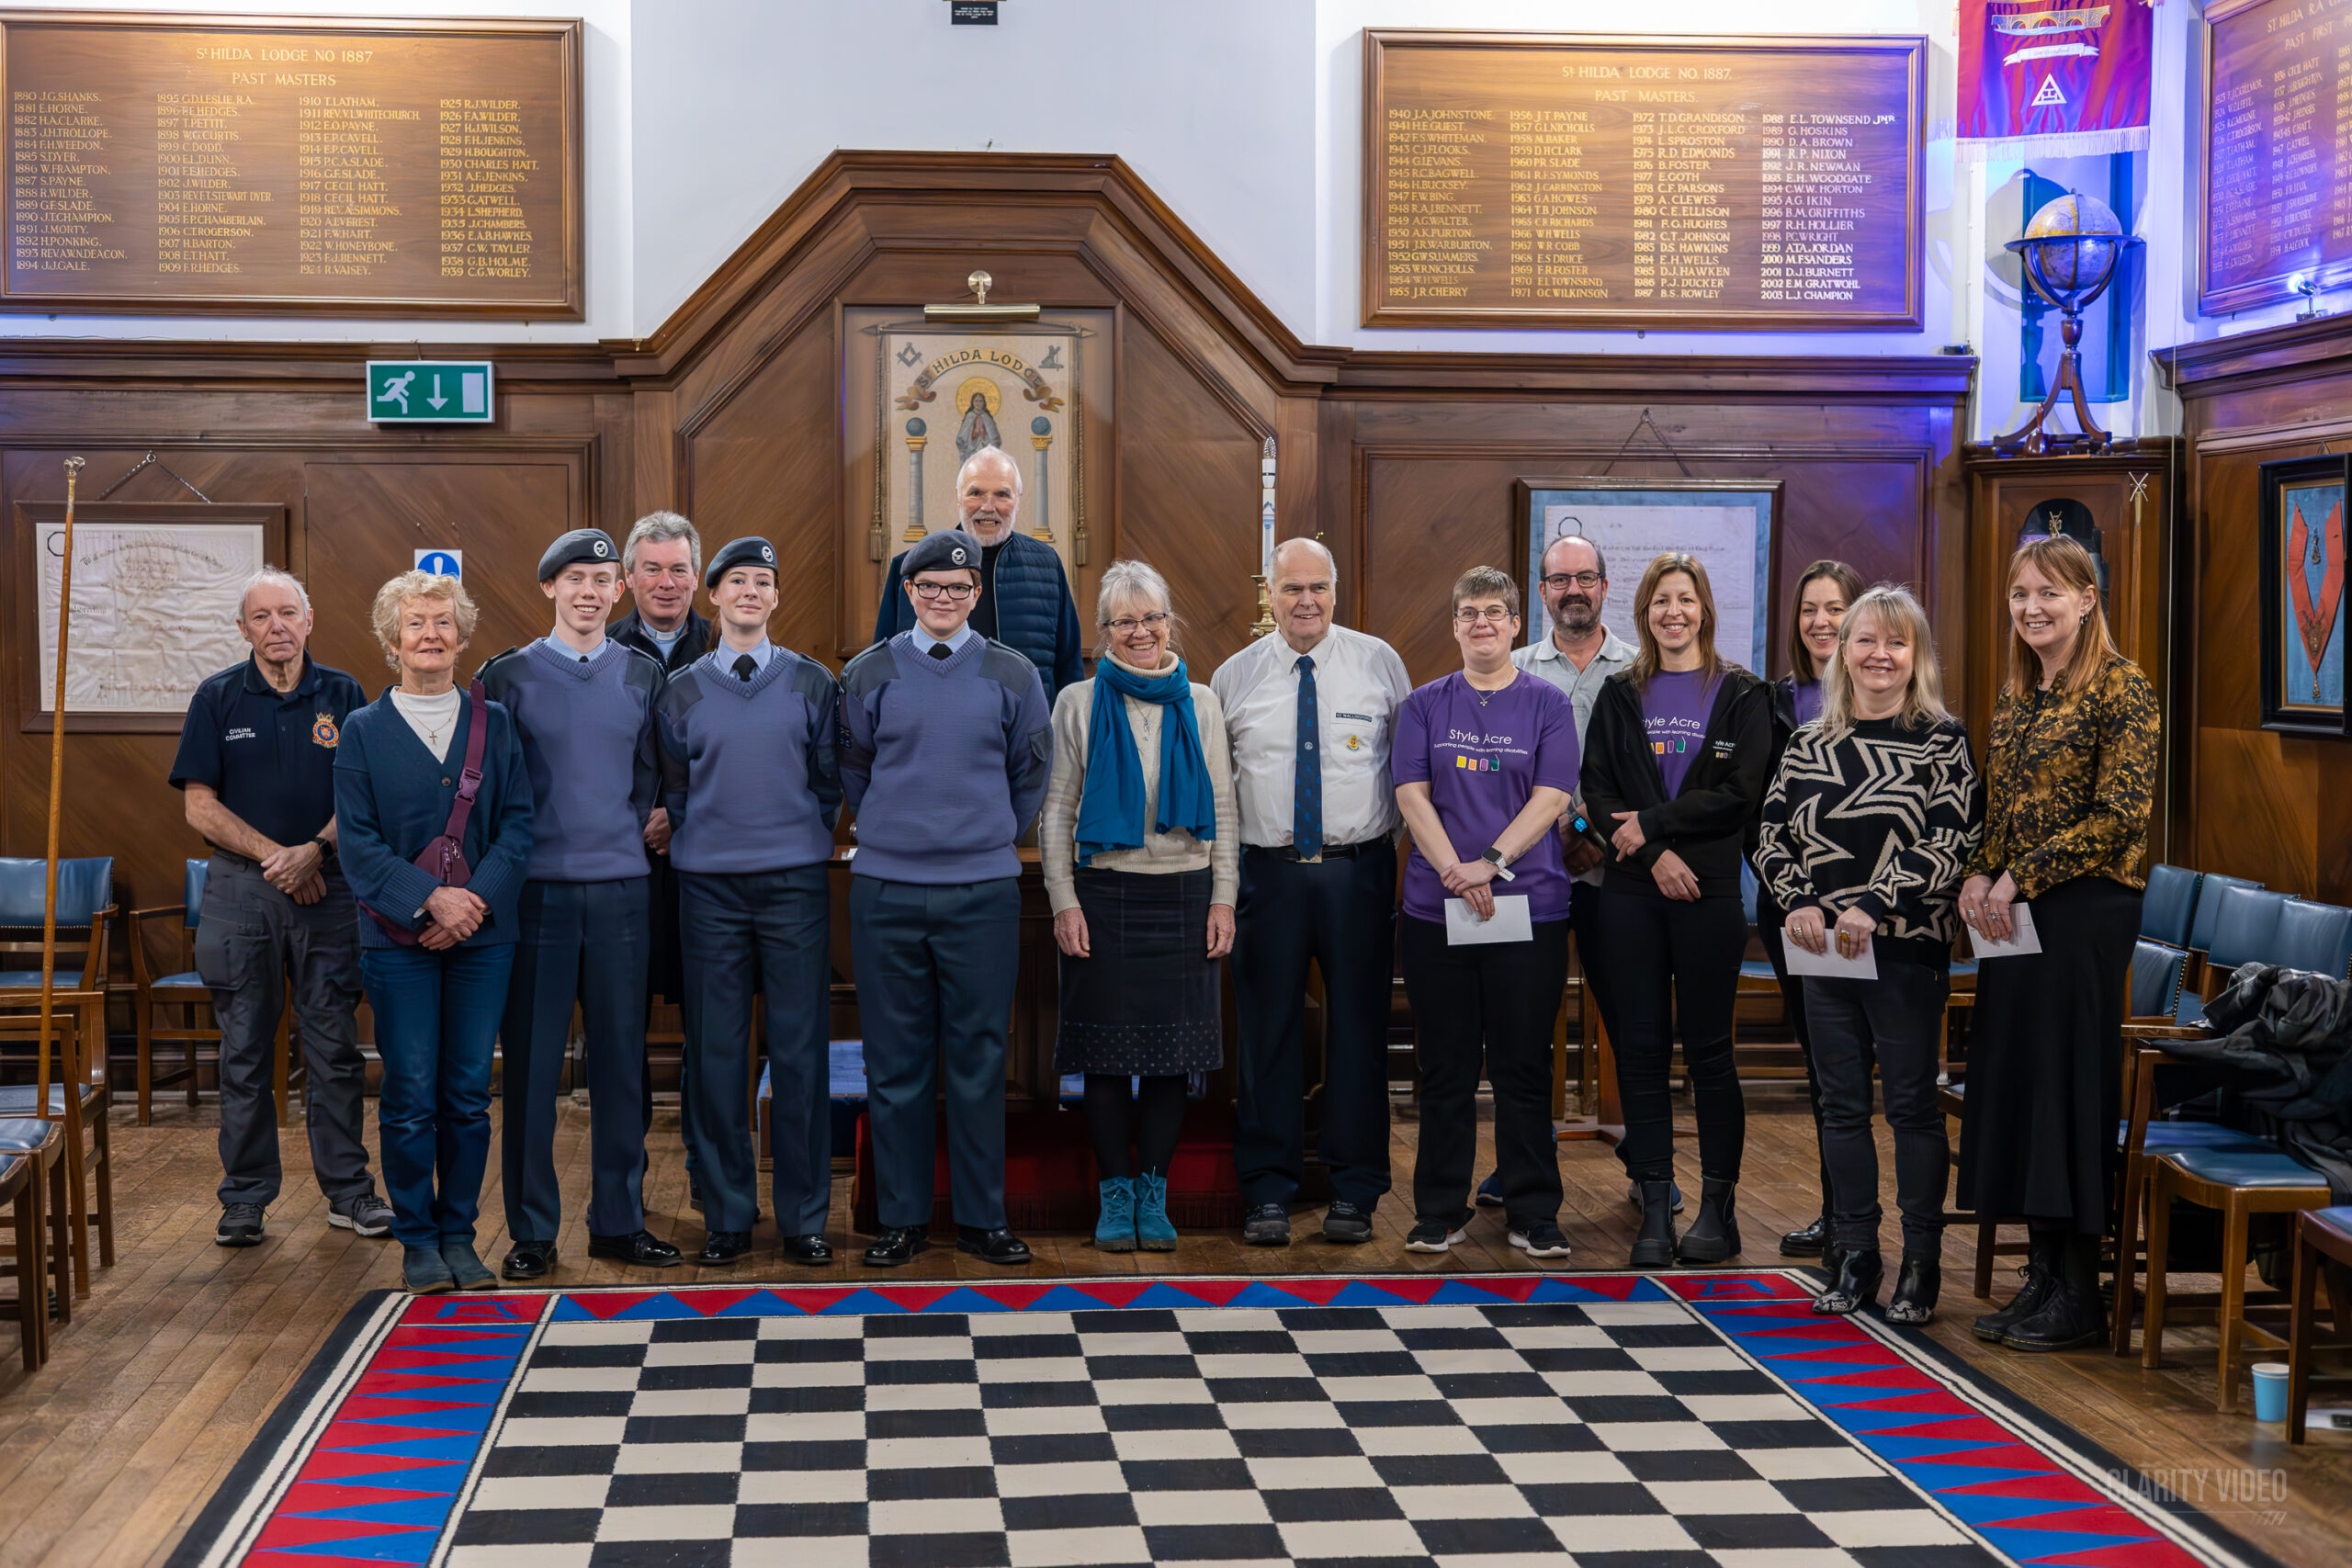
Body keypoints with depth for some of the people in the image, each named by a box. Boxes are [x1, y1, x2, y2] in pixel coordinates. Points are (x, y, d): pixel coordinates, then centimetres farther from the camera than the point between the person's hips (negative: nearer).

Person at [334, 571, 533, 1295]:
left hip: (483, 934, 2)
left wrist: (478, 899, -12)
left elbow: (517, 824, 3)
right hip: (399, 937, -1)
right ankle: (417, 1240, 12)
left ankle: (459, 1234, 16)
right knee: (410, 1096, 0)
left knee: (469, 1092, 5)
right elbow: (358, 841, -2)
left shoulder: (494, 723, 8)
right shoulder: (364, 730, 3)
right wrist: (429, 900, -14)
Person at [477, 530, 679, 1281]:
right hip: (537, 890, -2)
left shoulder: (642, 676, 9)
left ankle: (619, 1219, 16)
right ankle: (531, 1227, 9)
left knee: (621, 1059, 6)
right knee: (531, 1063, 0)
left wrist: (636, 833, 6)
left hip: (622, 889, 2)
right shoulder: (509, 676, 2)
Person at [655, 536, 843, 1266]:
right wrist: (700, 839, 7)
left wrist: (804, 836, 7)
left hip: (795, 883, -1)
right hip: (710, 885, 1)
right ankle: (726, 1217, 11)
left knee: (800, 1049, -1)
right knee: (716, 1052, 2)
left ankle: (804, 1217, 7)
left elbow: (830, 780, 11)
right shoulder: (683, 690, 7)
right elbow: (673, 789, 13)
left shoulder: (812, 682, 6)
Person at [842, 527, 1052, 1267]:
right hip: (886, 890, 0)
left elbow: (1032, 772, 14)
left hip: (983, 892, 0)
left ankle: (982, 1217, 13)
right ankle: (901, 1218, 13)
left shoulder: (1012, 675, 4)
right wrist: (891, 832, 13)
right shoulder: (869, 673, 4)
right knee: (896, 1061, 4)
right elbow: (851, 769, 15)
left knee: (979, 1059, 3)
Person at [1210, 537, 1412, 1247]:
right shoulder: (1234, 676, 6)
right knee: (1268, 1029, 3)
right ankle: (1268, 1193, 12)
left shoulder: (1379, 663, 4)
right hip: (1269, 870, 1)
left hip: (1360, 869, -1)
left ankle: (1354, 1191, 13)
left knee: (1359, 1027, 3)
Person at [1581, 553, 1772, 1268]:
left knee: (1708, 1049, 1)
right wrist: (1655, 855, -11)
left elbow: (1739, 794, -7)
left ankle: (1718, 1208, 10)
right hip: (1632, 891, 3)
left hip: (1709, 892, -2)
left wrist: (1651, 823, -10)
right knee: (1641, 1048, 2)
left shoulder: (1741, 695, 4)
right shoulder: (1621, 695, 12)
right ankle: (1654, 1211, 7)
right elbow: (1597, 788, 3)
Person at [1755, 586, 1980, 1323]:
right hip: (1823, 954, 4)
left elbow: (1952, 842, -11)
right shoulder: (1809, 744, 9)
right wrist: (1799, 904, -10)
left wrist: (1872, 907, -19)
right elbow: (1771, 837, 8)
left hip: (1907, 950, -4)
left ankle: (1921, 1264, 11)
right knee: (1841, 1103, 9)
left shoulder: (1942, 739, -2)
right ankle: (1855, 1256, 18)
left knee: (1912, 1103, 2)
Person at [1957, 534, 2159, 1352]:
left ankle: (2079, 1295, 6)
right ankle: (2042, 1276, 17)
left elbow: (2122, 815, -15)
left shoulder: (2120, 688, -9)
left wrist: (2022, 878, -15)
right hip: (2016, 915, 8)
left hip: (2085, 908, -8)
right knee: (2011, 1078, 8)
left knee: (2069, 1080, -3)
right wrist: (1978, 876, 0)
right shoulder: (2017, 694, 15)